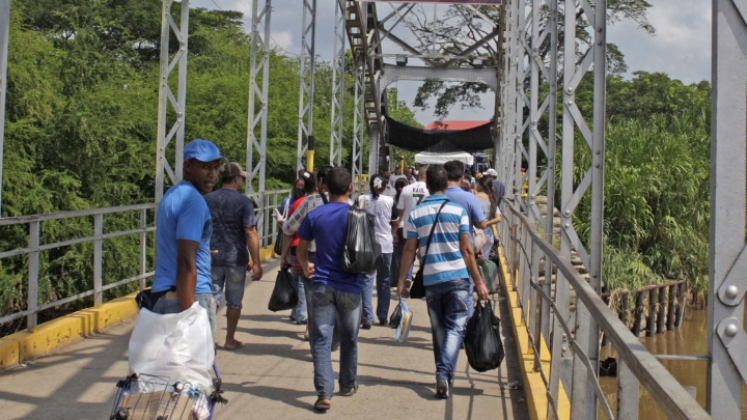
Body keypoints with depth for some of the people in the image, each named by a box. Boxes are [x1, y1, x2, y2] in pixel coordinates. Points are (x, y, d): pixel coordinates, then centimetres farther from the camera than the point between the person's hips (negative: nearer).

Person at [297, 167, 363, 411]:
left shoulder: (314, 216, -3)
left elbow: (301, 250, 7)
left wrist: (306, 268, 26)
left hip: (322, 285, -1)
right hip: (350, 286, 1)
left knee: (321, 340, 0)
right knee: (349, 339, 17)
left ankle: (324, 393, -11)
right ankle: (347, 386, 32)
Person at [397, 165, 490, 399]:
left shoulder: (416, 213, 2)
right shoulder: (458, 210, -3)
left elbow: (409, 250, 2)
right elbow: (466, 250, -4)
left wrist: (402, 280, 10)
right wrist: (478, 281, 1)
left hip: (431, 279, 2)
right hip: (458, 277, -2)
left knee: (438, 328, 14)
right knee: (455, 327, 0)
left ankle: (444, 375, 22)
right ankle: (444, 372, -16)